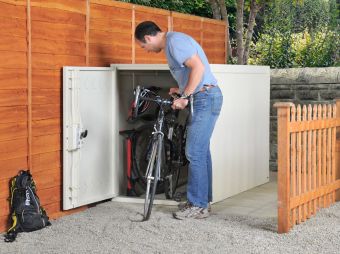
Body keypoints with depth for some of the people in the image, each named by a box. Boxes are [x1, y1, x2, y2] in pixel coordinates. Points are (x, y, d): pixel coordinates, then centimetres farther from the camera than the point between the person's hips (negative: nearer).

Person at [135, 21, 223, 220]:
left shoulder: (175, 41, -13)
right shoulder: (173, 42, 18)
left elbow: (198, 67, -24)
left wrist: (185, 97, -20)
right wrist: (182, 90, 20)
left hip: (205, 98, -10)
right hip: (206, 99, 11)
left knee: (195, 152, -8)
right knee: (201, 151, 13)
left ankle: (198, 206, -3)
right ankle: (203, 200, 20)